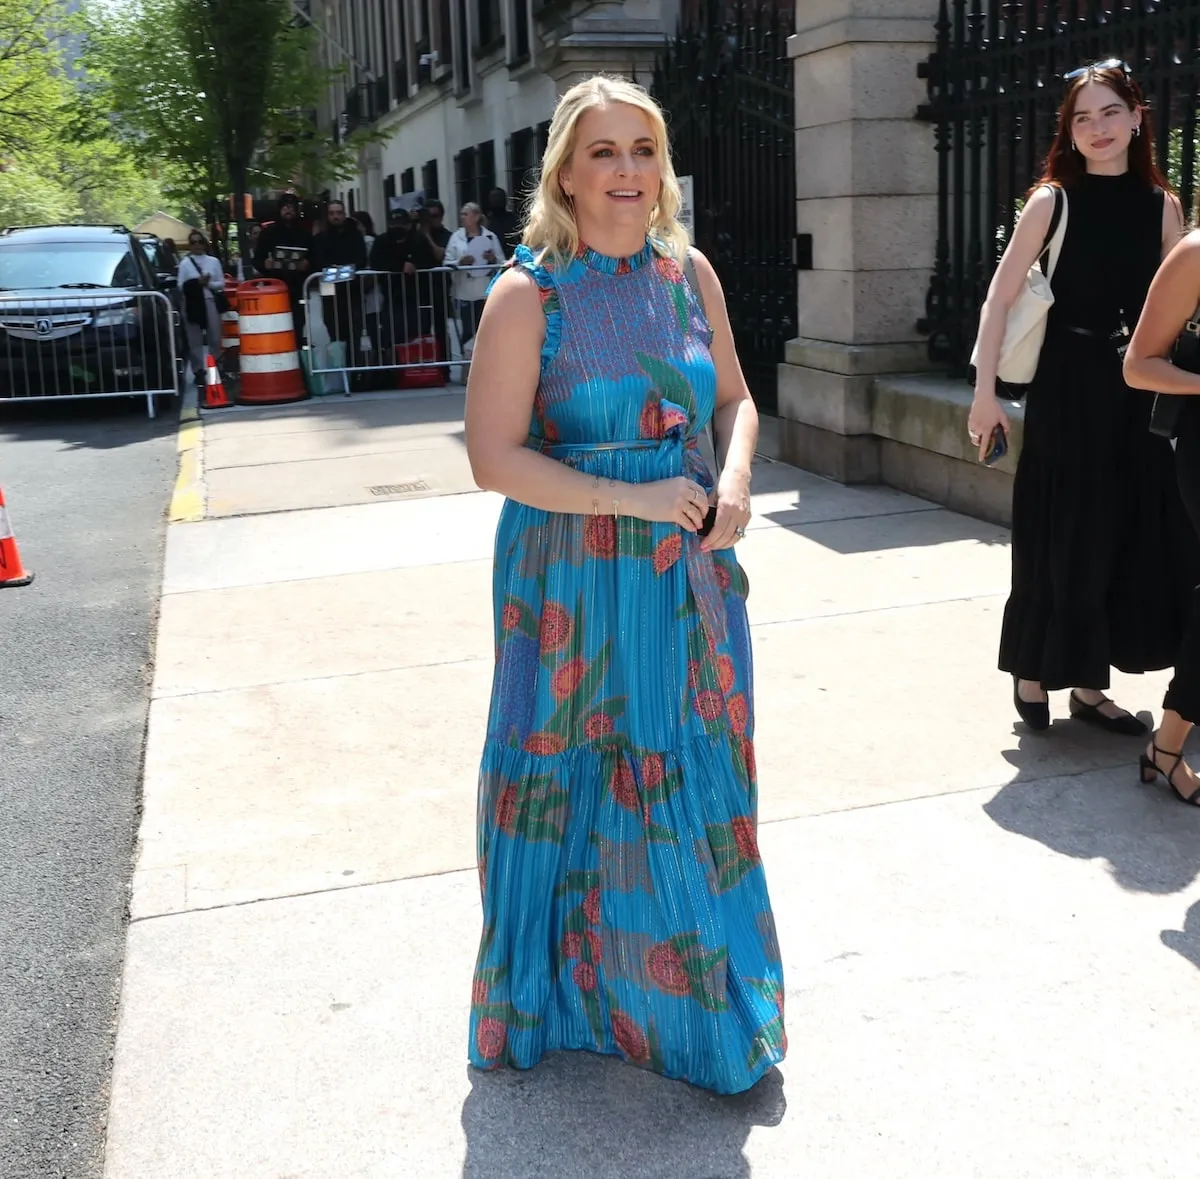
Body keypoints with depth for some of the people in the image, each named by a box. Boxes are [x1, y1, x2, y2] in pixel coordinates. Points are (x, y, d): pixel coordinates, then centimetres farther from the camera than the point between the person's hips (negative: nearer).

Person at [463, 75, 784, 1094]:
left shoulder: (689, 273, 4)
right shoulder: (528, 295, -10)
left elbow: (735, 398, 14)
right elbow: (494, 456, -15)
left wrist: (735, 478, -6)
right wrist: (633, 499, -18)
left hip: (689, 569, 5)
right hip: (577, 578, -4)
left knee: (695, 776, 13)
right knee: (585, 785, 7)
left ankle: (702, 989, 35)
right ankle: (577, 983, 32)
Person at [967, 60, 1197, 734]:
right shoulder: (1052, 201, -4)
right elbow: (1000, 298, -7)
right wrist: (985, 392, -12)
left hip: (1139, 387, 4)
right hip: (1067, 386, -4)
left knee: (1132, 534, 6)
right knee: (1062, 535, 0)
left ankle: (1088, 683, 20)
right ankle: (1033, 672, 18)